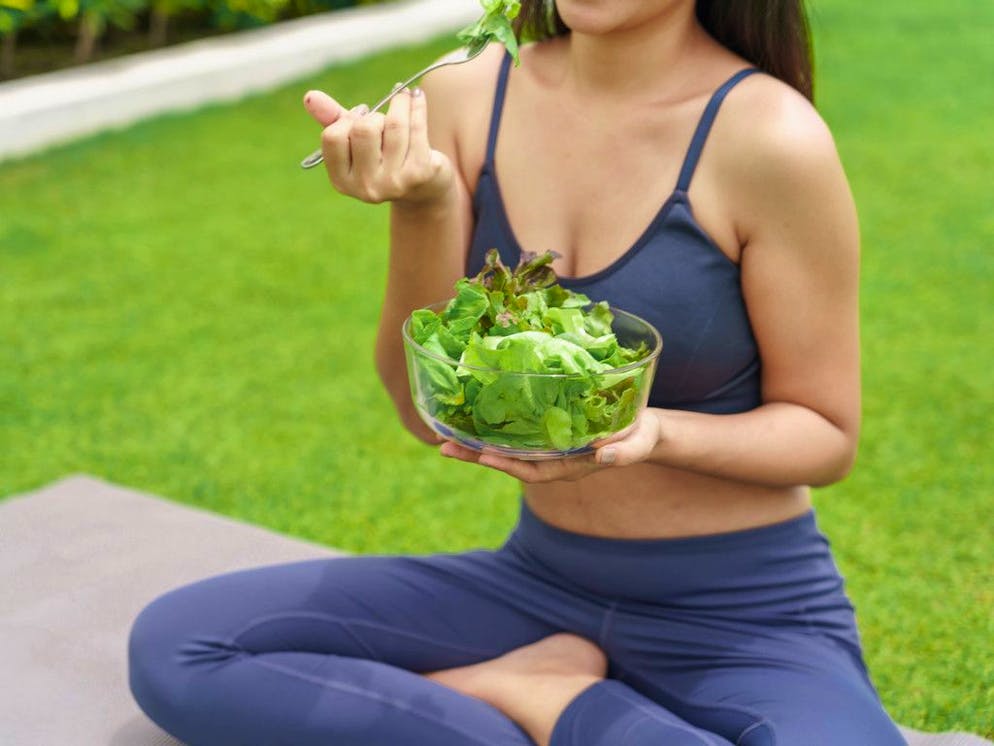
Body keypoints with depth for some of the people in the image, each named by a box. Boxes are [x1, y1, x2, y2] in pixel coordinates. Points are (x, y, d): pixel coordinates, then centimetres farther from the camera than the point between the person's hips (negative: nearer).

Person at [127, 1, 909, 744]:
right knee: (172, 646, -8)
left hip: (745, 614, -3)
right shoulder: (469, 95, -4)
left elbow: (827, 435, -6)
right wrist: (422, 205, -19)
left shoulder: (769, 135, -16)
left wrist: (654, 433, -26)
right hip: (541, 578, 4)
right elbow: (431, 412, -3)